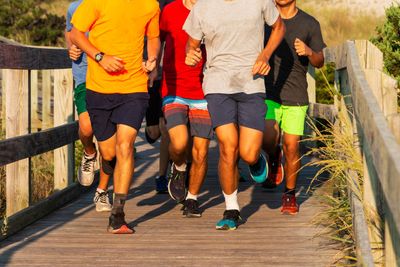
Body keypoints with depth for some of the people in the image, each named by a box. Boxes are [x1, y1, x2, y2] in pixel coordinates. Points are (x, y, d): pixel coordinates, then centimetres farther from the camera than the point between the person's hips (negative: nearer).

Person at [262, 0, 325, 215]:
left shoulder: (309, 24, 2)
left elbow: (319, 63, 8)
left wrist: (309, 52, -14)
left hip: (295, 95, 0)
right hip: (268, 93, 0)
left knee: (291, 145, -2)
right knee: (268, 139, -19)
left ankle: (290, 194, 16)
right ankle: (274, 162, 16)